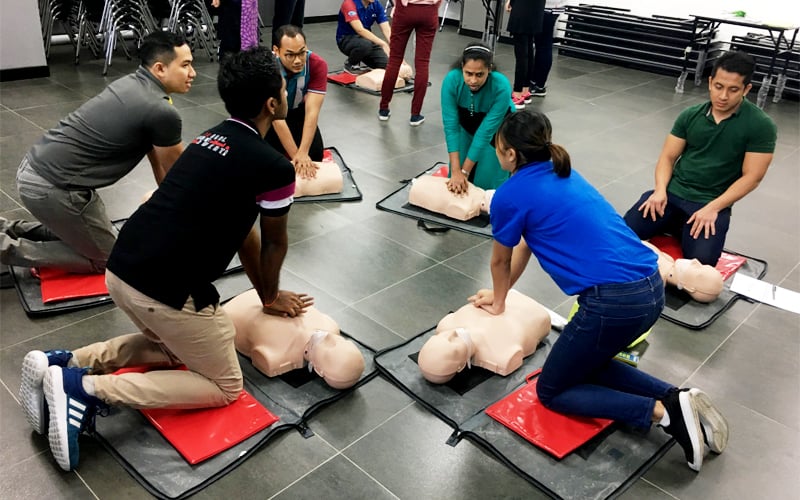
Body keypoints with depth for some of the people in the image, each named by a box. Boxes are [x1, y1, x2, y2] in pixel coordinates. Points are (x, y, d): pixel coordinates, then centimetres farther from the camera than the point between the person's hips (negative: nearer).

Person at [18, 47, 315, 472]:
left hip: (122, 270, 9)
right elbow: (274, 243, 5)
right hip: (166, 291, -8)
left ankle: (63, 363, 15)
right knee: (225, 387, 10)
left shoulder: (210, 138, 14)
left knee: (175, 346, 32)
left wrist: (264, 292, 27)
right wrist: (271, 298, 22)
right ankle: (87, 389, -4)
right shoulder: (274, 167, -12)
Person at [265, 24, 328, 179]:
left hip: (297, 111, 2)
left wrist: (303, 153, -41)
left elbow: (312, 111, -32)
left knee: (315, 154, -13)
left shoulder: (318, 65, -29)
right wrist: (296, 155, -38)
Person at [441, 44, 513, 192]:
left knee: (486, 182, -10)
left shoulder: (501, 87, -37)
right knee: (457, 180, -5)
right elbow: (451, 126, -32)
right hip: (467, 127, 2)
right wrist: (455, 171, -38)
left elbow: (486, 132, -35)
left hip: (497, 129, -2)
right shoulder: (451, 80, -31)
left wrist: (464, 171, -35)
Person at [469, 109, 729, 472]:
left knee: (551, 391, 12)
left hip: (615, 302, -9)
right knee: (588, 364, 30)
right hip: (651, 289, 9)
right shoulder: (561, 175, 18)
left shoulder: (510, 195, -6)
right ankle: (678, 398, 11)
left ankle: (664, 412, -3)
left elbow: (501, 260, 11)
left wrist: (498, 303, 30)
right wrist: (499, 294, 40)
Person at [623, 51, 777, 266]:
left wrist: (713, 208, -17)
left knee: (701, 260, -27)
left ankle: (685, 228, 5)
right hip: (672, 193, 2)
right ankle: (675, 225, 9)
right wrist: (660, 190, -13)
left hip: (712, 203, -2)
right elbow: (668, 157, 7)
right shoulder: (690, 115, 6)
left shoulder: (761, 126, -4)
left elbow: (751, 177, -6)